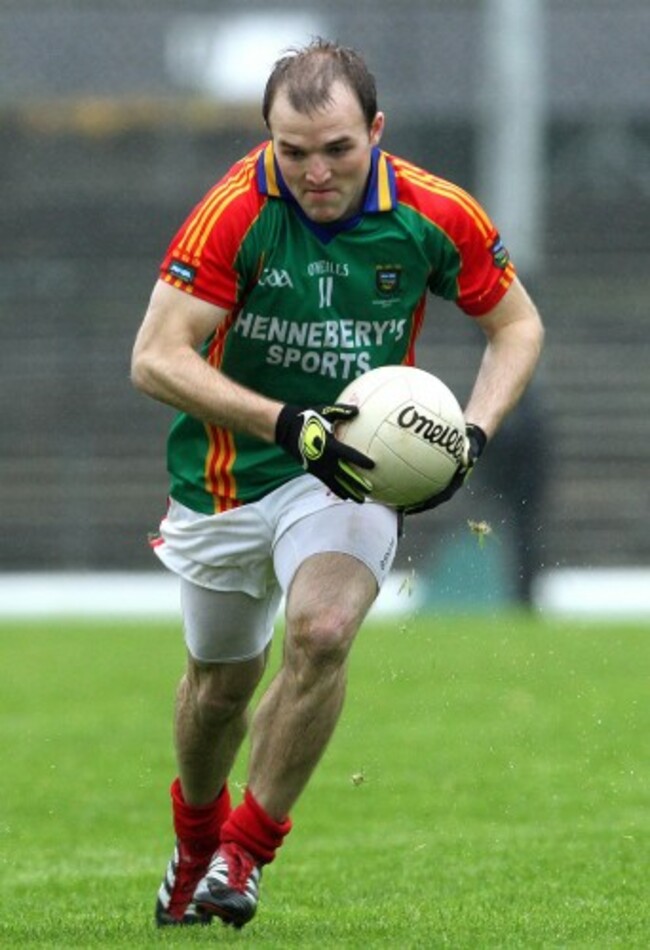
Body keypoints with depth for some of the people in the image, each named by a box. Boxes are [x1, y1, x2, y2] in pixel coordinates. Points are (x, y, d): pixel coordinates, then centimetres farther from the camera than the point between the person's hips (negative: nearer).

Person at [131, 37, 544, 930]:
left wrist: (472, 433, -15)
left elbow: (517, 324, 2)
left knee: (321, 632, -26)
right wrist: (287, 422, -35)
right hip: (227, 477, 0)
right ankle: (197, 837, 45)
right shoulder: (235, 212, -22)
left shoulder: (434, 215, -15)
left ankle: (247, 852, -9)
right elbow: (156, 357, -25)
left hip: (348, 468, 0)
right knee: (223, 679, 14)